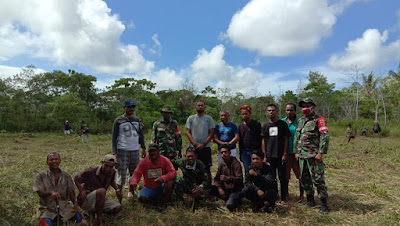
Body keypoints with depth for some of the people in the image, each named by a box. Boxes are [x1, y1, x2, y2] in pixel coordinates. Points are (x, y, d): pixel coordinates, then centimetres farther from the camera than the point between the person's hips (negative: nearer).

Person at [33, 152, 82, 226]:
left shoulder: (66, 176, 7)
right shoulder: (41, 176, 3)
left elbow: (71, 192, 5)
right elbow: (40, 192, -9)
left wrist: (75, 203, -15)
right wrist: (51, 193, -31)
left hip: (64, 206, 2)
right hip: (48, 208, -2)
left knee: (79, 218, -18)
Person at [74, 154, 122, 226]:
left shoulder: (112, 172, -4)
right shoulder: (91, 171, -19)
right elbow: (76, 178, -5)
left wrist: (117, 189, 2)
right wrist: (81, 190, -20)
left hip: (99, 200, 6)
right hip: (85, 200, -6)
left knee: (118, 207, -14)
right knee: (102, 191, -36)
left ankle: (94, 211, 7)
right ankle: (99, 219, -20)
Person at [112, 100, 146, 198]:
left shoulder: (137, 120, 13)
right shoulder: (119, 120, 0)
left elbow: (141, 135, 18)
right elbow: (114, 137, -2)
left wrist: (143, 148, 12)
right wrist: (115, 152, -9)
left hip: (135, 150, 4)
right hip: (122, 150, -4)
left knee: (135, 172, 9)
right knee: (121, 172, -5)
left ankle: (130, 192, 24)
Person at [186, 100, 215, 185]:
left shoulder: (209, 118, 6)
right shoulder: (191, 118, 10)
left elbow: (211, 133, 1)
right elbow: (188, 132, 5)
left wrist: (203, 144, -11)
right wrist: (194, 143, -10)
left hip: (205, 147, -1)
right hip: (193, 147, 1)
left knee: (207, 169, 2)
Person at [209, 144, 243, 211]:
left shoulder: (236, 163, -12)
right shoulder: (221, 165, 7)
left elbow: (240, 179, -20)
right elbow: (216, 178, 7)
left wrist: (228, 178, -37)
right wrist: (219, 188, -13)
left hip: (235, 190, -6)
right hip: (225, 189, 6)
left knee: (230, 205, -31)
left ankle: (236, 199, 5)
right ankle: (228, 199, -1)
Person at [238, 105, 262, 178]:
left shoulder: (256, 124, -2)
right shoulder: (240, 126, 12)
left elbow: (260, 139, -4)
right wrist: (240, 154, 14)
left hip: (255, 151, -4)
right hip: (244, 152, 4)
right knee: (247, 171, 9)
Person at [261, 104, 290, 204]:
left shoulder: (282, 124, -1)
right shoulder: (265, 126, 8)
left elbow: (286, 139, -1)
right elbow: (263, 141, 9)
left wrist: (285, 154, -8)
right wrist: (264, 156, 4)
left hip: (280, 155, -3)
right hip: (270, 155, 3)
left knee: (282, 177, 2)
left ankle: (284, 198, 13)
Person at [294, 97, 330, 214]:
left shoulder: (319, 120, -6)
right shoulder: (301, 121, 15)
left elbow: (325, 137, -13)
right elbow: (297, 137, 19)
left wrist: (321, 153, -18)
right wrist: (296, 151, 15)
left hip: (314, 156, -7)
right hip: (302, 156, 7)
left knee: (318, 180, -6)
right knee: (305, 179, 13)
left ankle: (324, 204, 6)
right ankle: (310, 200, 27)